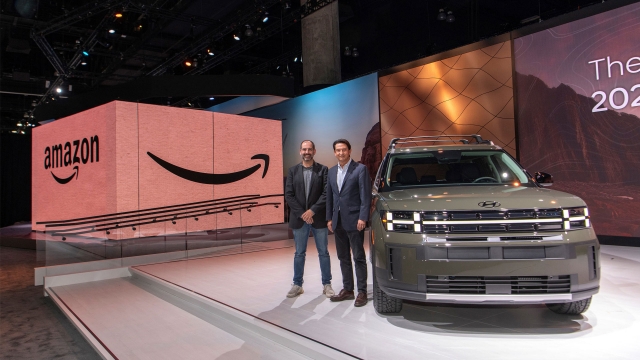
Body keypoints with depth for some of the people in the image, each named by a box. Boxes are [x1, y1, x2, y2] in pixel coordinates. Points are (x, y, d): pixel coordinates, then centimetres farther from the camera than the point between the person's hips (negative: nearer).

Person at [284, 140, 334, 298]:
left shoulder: (323, 170, 0)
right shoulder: (293, 171, 5)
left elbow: (326, 193, -7)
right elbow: (288, 195, -1)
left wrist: (312, 211, -15)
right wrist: (302, 213, -10)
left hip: (319, 218, -1)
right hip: (299, 218, 1)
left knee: (323, 253, 7)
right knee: (299, 254, 10)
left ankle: (326, 284, 18)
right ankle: (297, 285, 21)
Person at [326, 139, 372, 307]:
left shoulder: (360, 169, -6)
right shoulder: (332, 171, 13)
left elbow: (365, 195, -10)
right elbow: (329, 197, 15)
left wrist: (362, 218, -16)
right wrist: (329, 218, 10)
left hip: (354, 221, -6)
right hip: (338, 222, 6)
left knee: (358, 258, 1)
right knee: (343, 258, 13)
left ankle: (362, 292, 9)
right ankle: (347, 289, 23)